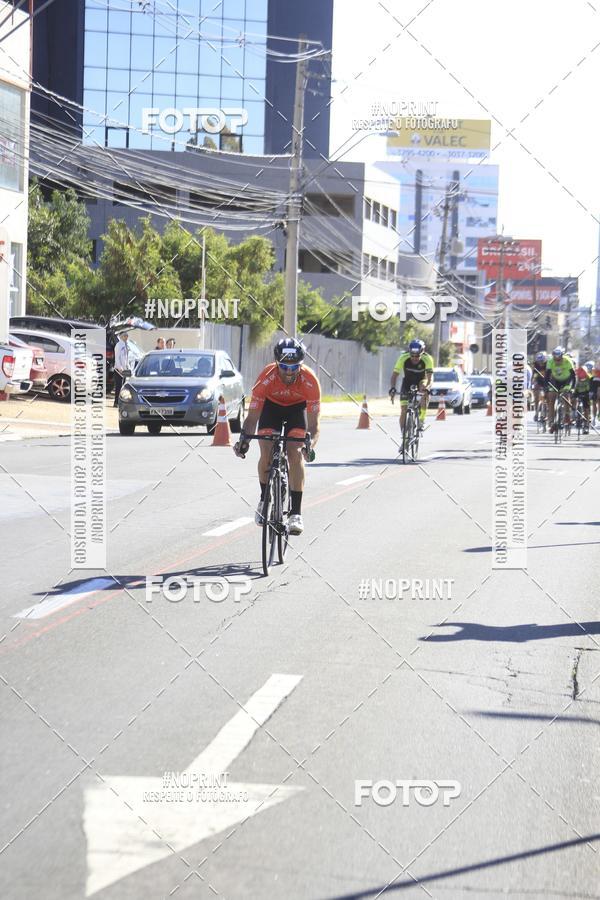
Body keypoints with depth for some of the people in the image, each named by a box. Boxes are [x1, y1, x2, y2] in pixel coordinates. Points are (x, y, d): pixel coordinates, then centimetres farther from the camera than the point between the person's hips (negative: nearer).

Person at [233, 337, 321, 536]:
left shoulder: (310, 382, -35)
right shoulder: (266, 378, -35)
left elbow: (313, 425, -33)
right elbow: (252, 417, -31)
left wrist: (309, 445, -52)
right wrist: (244, 438, -50)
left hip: (297, 407, -1)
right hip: (271, 404, 1)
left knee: (295, 453, -19)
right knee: (266, 453, -16)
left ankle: (296, 512, -15)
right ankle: (264, 500, 10)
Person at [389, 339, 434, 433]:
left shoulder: (427, 359, -30)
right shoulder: (403, 358, -28)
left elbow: (430, 376, -38)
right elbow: (395, 374, -29)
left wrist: (426, 388, -57)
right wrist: (392, 388, -45)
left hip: (421, 380, -1)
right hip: (407, 381, 1)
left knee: (425, 394, -36)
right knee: (403, 410, -10)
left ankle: (421, 421, -27)